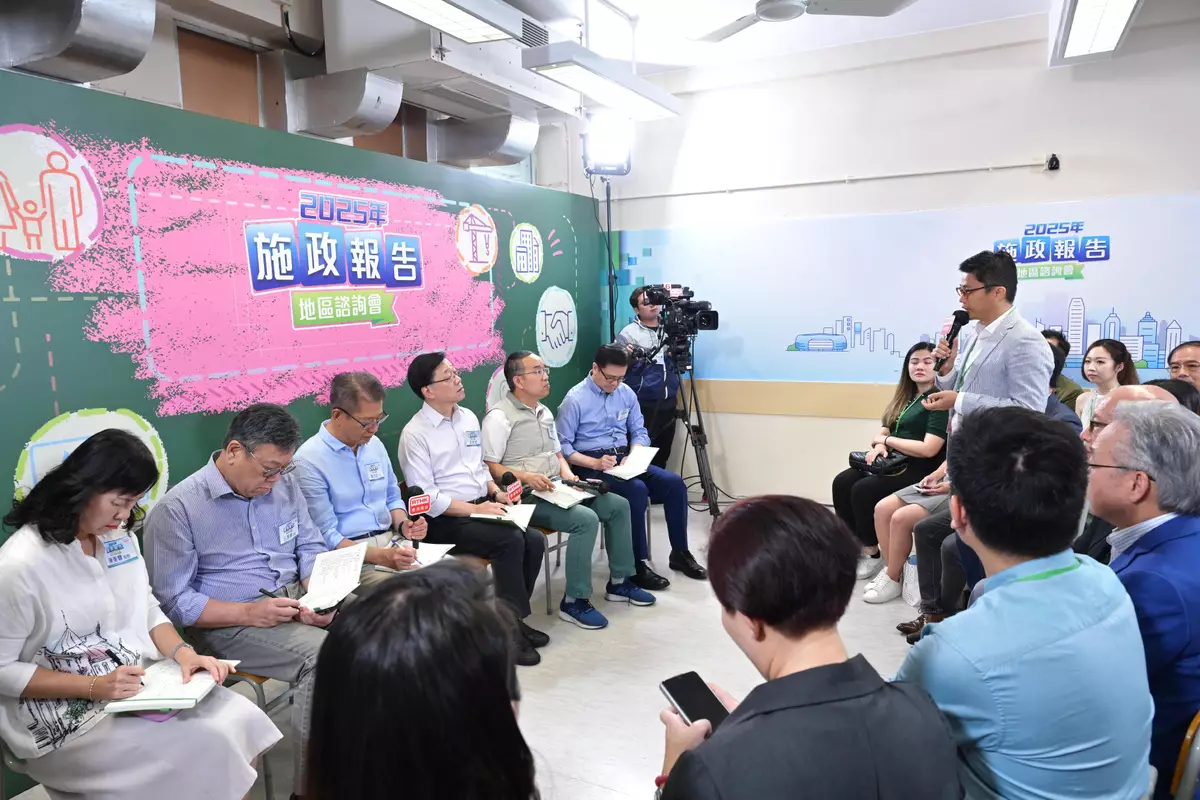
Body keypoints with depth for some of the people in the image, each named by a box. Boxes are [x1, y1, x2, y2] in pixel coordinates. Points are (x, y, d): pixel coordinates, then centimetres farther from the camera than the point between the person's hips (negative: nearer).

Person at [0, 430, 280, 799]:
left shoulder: (119, 537, 3)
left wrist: (183, 653, -7)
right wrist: (94, 687, -21)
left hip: (143, 683, 7)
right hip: (66, 716, -6)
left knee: (242, 719, -13)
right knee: (203, 749, -22)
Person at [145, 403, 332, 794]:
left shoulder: (285, 483, 4)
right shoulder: (177, 508, -13)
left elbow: (311, 547, 10)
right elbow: (173, 601, -12)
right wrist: (249, 613, -22)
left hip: (295, 597, 6)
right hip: (229, 622, -6)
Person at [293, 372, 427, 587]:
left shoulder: (374, 444, 10)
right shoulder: (309, 461, -12)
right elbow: (326, 538, -15)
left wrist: (403, 524, -2)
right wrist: (382, 557, -25)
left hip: (393, 544, 6)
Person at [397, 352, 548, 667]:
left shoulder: (468, 417, 11)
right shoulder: (415, 434, -11)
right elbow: (426, 498, -15)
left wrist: (496, 492, 2)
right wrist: (474, 509, -20)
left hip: (481, 507, 7)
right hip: (444, 520, -7)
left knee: (534, 540, -14)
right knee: (510, 540, -26)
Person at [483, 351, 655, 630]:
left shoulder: (545, 412, 17)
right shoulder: (499, 416, -10)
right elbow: (488, 466, -14)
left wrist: (567, 474, 2)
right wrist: (525, 477, -26)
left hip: (556, 490, 9)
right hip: (526, 497, -9)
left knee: (618, 505, 0)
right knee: (586, 519, -28)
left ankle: (619, 582, 12)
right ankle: (574, 601, -15)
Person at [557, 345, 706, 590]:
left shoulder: (627, 393, 7)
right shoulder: (575, 399, -11)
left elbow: (639, 432, 12)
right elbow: (562, 446, -13)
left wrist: (634, 455, -9)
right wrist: (595, 463, -24)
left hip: (624, 460, 6)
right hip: (590, 465, -6)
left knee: (674, 483, -12)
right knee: (637, 490, -32)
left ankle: (680, 553, 3)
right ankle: (637, 566, -19)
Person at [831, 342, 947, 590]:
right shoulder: (905, 397, 16)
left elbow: (929, 449, -20)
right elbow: (882, 433, 14)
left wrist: (887, 441, -9)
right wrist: (879, 444, -11)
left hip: (920, 470, -8)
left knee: (863, 490, -25)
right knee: (842, 483, -11)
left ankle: (873, 555, -6)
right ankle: (858, 547, -2)